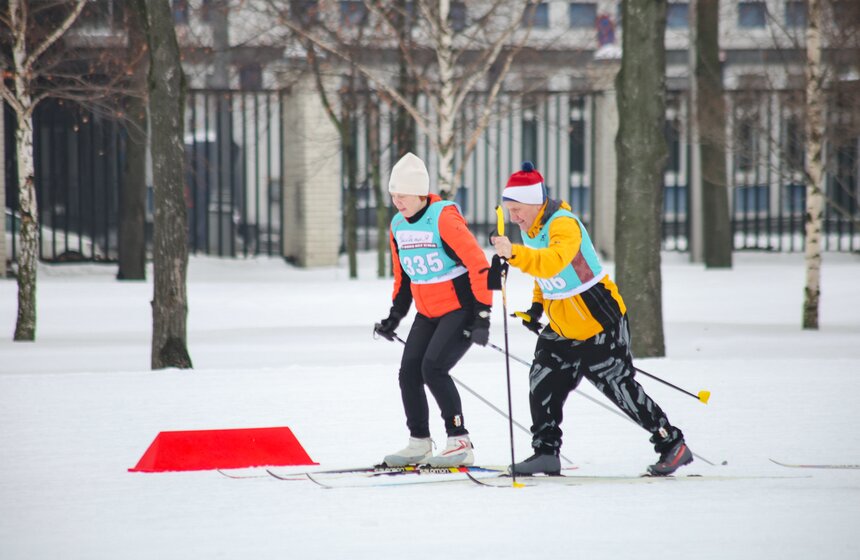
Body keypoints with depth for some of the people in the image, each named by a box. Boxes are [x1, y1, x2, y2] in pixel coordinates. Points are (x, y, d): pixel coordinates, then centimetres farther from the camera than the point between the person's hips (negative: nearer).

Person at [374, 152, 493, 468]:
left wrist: (482, 315, -23)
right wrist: (395, 315, 15)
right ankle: (419, 444, 14)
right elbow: (403, 275, 20)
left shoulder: (444, 218, -20)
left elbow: (478, 265, -21)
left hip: (460, 309, -8)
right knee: (409, 372, 1)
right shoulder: (398, 226, 5)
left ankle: (460, 443, -14)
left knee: (433, 368, -20)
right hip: (427, 313, 8)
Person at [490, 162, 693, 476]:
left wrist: (515, 255, -57)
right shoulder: (531, 229, 5)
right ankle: (546, 453, 9)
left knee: (620, 387, -4)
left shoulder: (564, 225, -24)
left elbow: (552, 262, -44)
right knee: (543, 383, 0)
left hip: (599, 322, -8)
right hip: (561, 326, 8)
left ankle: (673, 445, 8)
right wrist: (537, 305, 10)